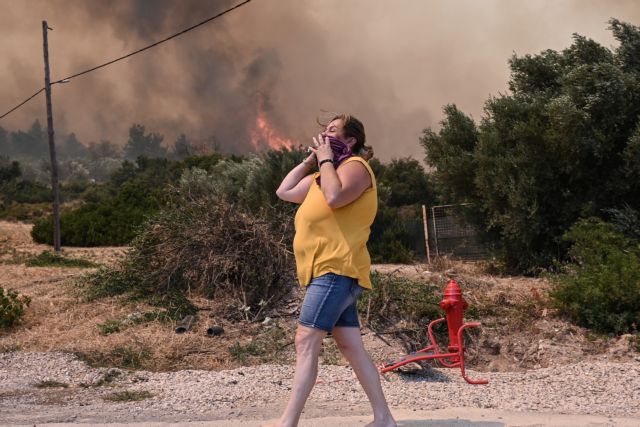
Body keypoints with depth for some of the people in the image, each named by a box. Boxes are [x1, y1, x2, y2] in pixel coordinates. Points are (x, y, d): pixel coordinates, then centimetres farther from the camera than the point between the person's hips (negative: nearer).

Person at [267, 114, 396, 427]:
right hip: (330, 272, 10)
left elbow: (335, 197, -25)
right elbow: (284, 192, 22)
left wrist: (326, 159, -11)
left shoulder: (355, 166, -5)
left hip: (336, 270, -10)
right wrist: (310, 160, 18)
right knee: (352, 348, 7)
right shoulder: (325, 175, 24)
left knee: (306, 343, -15)